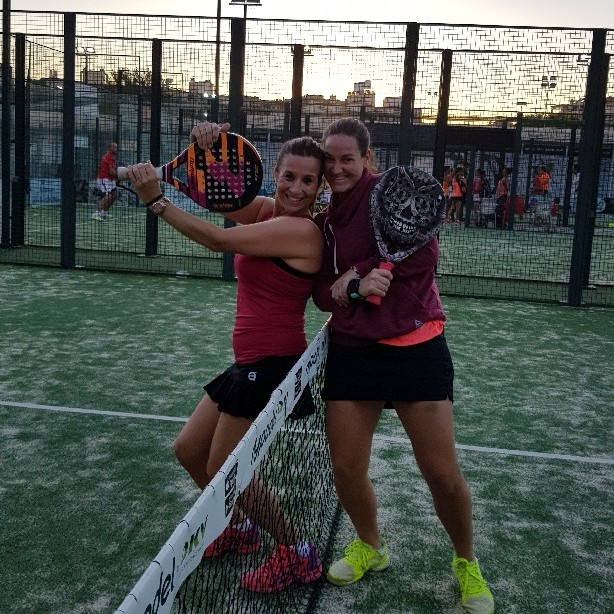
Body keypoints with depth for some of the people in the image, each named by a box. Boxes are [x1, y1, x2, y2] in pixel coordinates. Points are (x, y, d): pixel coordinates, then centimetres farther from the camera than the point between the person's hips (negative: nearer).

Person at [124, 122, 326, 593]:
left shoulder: (301, 229, -20)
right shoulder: (267, 210, 5)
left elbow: (219, 240, -21)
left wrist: (155, 200, -14)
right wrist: (208, 149, -21)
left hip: (273, 365, -9)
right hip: (253, 364, 9)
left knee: (224, 469, 4)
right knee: (189, 451, 18)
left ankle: (298, 555, 19)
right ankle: (240, 527, 40)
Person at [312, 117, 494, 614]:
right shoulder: (324, 222, 11)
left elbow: (423, 253, -19)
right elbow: (321, 290, 5)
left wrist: (356, 281, -18)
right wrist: (341, 289, -17)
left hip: (415, 346, -5)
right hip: (352, 349, 5)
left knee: (443, 474, 0)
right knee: (346, 470, 5)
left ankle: (467, 563, 28)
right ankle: (371, 546, 36)